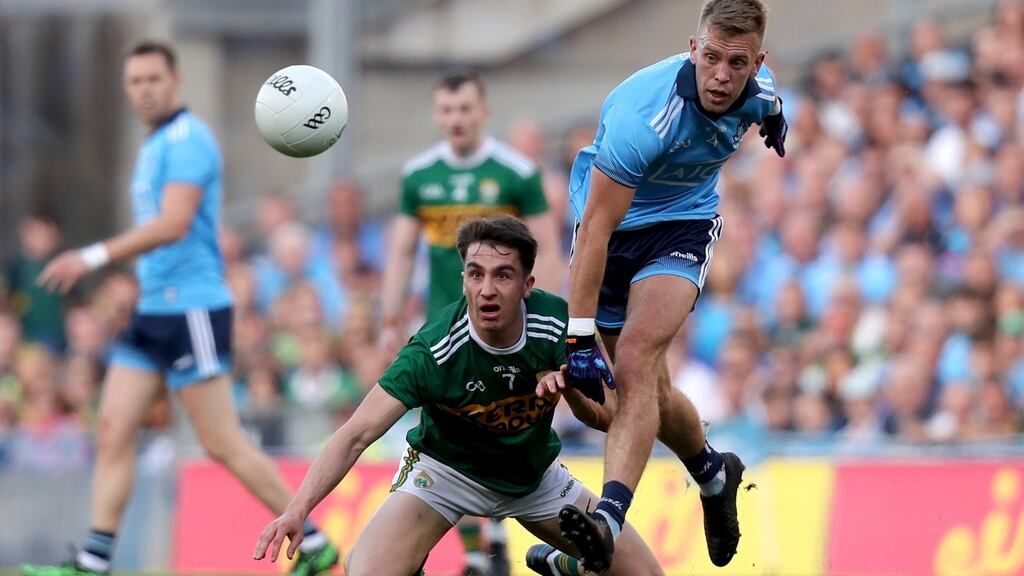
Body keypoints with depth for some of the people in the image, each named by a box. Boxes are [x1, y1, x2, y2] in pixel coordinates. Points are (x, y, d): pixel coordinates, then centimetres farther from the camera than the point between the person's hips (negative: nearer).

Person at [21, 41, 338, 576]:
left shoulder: (188, 139, -12)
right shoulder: (154, 145, 18)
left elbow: (173, 224, -24)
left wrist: (95, 256, -26)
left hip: (191, 308, -9)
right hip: (153, 310, 9)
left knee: (223, 443, -7)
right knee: (113, 432, 1)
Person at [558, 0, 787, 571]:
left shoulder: (758, 89, -17)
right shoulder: (641, 115, -34)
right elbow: (595, 228, -33)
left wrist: (774, 119, 35)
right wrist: (579, 337, -36)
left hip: (682, 226, 1)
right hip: (615, 228, -1)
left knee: (636, 360, -24)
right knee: (649, 390, 7)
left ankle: (609, 518, -38)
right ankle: (715, 474, 38)